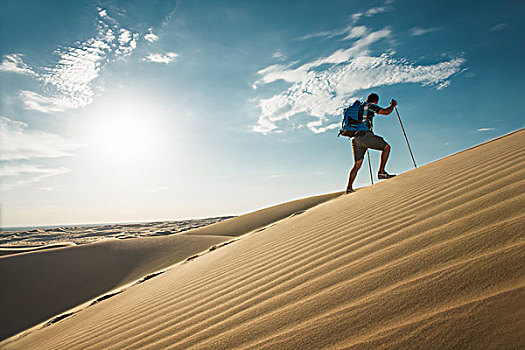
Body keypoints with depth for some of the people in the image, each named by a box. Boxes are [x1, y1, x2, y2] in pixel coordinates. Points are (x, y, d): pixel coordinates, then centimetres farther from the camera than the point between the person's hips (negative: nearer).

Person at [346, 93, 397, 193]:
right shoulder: (370, 105, 5)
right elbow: (386, 112, -4)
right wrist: (392, 105, 17)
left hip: (355, 139, 7)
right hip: (365, 135, -7)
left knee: (357, 165, 8)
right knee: (386, 147, 9)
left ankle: (349, 187, -1)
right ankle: (381, 172, -2)